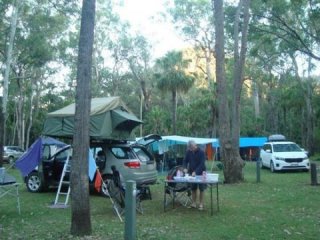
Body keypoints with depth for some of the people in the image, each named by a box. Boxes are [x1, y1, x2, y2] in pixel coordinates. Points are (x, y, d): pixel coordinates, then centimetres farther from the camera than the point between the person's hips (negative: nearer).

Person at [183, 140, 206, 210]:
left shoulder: (201, 152, -15)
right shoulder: (188, 152, -1)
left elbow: (202, 164, -20)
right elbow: (185, 160, 6)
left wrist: (196, 171, -30)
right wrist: (185, 168, -13)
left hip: (200, 173, -4)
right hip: (191, 173, 4)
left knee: (201, 189, 2)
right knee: (193, 189, 8)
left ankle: (201, 204, 9)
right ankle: (194, 203, 17)